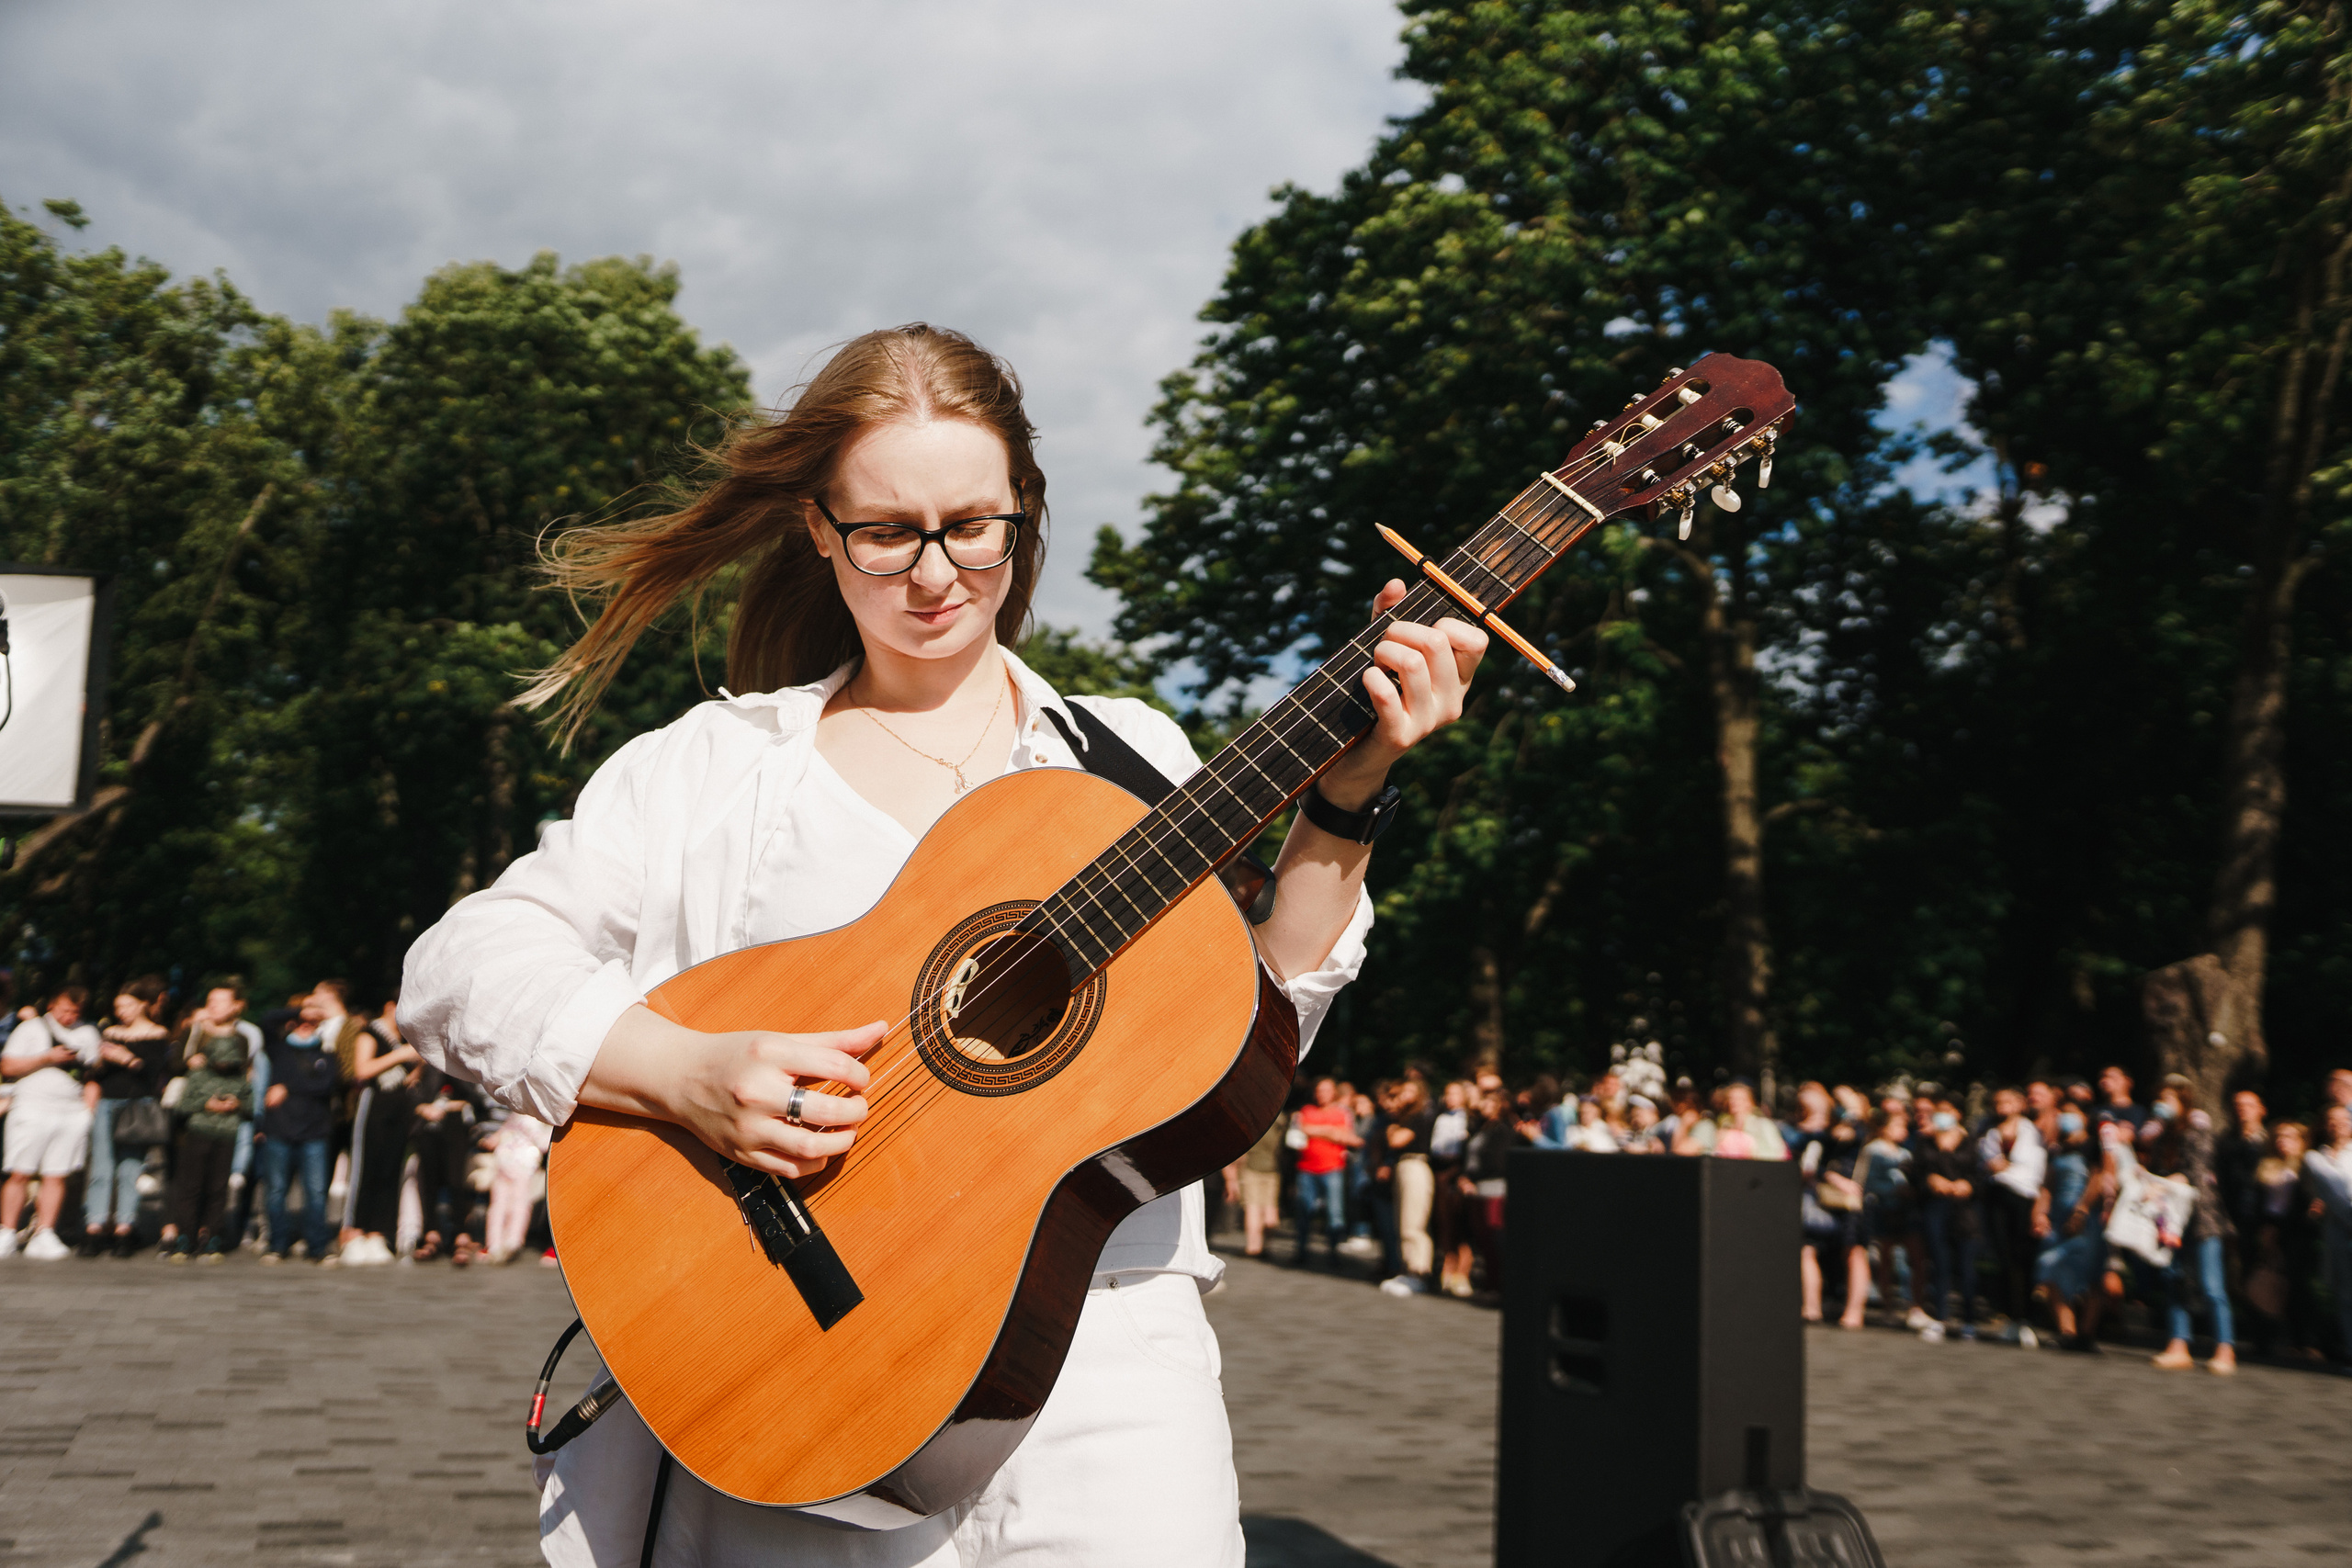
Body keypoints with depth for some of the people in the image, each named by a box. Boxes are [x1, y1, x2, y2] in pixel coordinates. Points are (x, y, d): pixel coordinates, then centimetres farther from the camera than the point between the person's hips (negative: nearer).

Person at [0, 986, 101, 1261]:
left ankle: (43, 1236, 2)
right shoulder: (30, 1029, 8)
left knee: (56, 1176, -1)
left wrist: (88, 1110, 7)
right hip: (32, 1108, -2)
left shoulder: (88, 1034, 16)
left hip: (72, 1114, 2)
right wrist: (47, 1057, -9)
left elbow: (94, 1077, 18)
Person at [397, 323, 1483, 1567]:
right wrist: (687, 1075, -14)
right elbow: (455, 968, 2)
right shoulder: (716, 764, 10)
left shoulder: (1127, 755, 12)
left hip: (1100, 1334, 1)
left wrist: (1341, 801, -8)